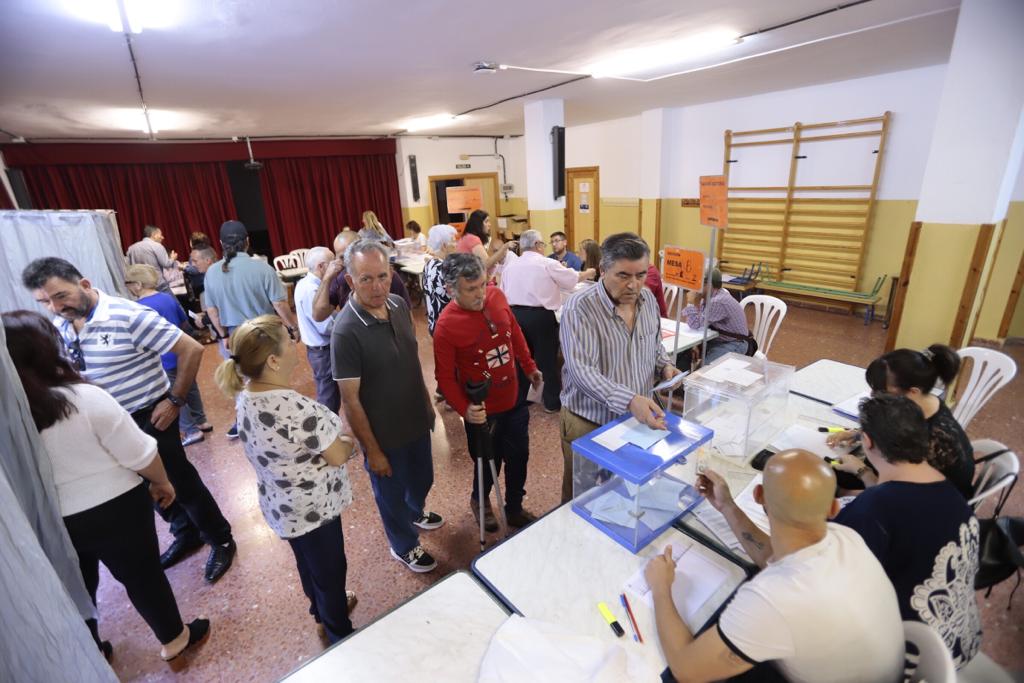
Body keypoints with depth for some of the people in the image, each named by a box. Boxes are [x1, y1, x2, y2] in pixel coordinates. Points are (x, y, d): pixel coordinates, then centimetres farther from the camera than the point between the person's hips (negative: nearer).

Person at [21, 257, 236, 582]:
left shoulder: (129, 316, -23)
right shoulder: (58, 329, 0)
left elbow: (191, 349, -23)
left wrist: (174, 401, -19)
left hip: (149, 417, -7)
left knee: (179, 481, 4)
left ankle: (221, 540, 23)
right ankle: (187, 533, 40)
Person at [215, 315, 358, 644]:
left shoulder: (245, 394, -9)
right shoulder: (295, 408, -36)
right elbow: (337, 456, -24)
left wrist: (332, 431, -3)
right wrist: (348, 439, -4)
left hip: (281, 504, 8)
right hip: (312, 507, -7)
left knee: (309, 563, 31)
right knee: (330, 570, 18)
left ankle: (323, 608, 57)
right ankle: (341, 637, 42)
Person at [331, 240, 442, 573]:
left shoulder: (399, 305, -8)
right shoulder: (347, 331, -28)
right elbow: (350, 400, -21)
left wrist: (427, 403, 11)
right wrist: (372, 450, -14)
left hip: (417, 421, 6)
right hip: (384, 435, -6)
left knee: (422, 479, 29)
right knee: (392, 494, 20)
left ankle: (415, 512, 62)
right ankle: (404, 546, 48)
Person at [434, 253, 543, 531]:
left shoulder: (496, 295, -9)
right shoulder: (446, 326, -24)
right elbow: (445, 377, -16)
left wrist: (529, 366, 15)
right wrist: (464, 409, -29)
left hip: (515, 399, 5)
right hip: (484, 411, -5)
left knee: (518, 458, 19)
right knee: (488, 464, 16)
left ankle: (514, 509, 46)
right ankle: (479, 500, 50)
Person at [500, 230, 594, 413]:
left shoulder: (510, 267, 12)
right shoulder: (547, 264, -3)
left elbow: (502, 295, 13)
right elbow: (574, 278, 7)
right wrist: (588, 274, 27)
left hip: (515, 315, 5)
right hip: (540, 316, -5)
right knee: (548, 358, 7)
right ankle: (552, 401, 18)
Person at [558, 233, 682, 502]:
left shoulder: (648, 299, 0)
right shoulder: (578, 308, -22)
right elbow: (582, 371, -30)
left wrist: (664, 365, -5)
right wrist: (629, 400, -41)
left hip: (639, 419, 5)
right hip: (590, 424, -5)